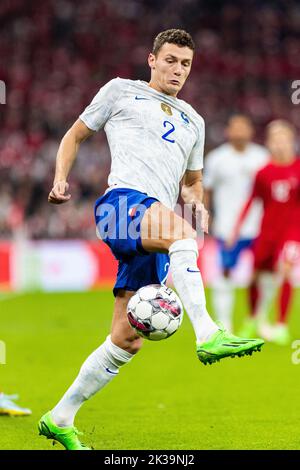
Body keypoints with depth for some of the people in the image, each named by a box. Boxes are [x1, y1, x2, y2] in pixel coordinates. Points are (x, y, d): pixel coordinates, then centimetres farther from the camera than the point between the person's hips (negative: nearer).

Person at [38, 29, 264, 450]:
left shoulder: (193, 121, 29)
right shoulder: (121, 91, 16)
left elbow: (192, 181, 37)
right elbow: (75, 135, 21)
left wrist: (196, 200, 13)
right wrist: (61, 179, 4)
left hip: (159, 223, 6)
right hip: (124, 202, -6)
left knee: (127, 341, -2)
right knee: (181, 234, -39)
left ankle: (60, 419, 8)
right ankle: (208, 335, -50)